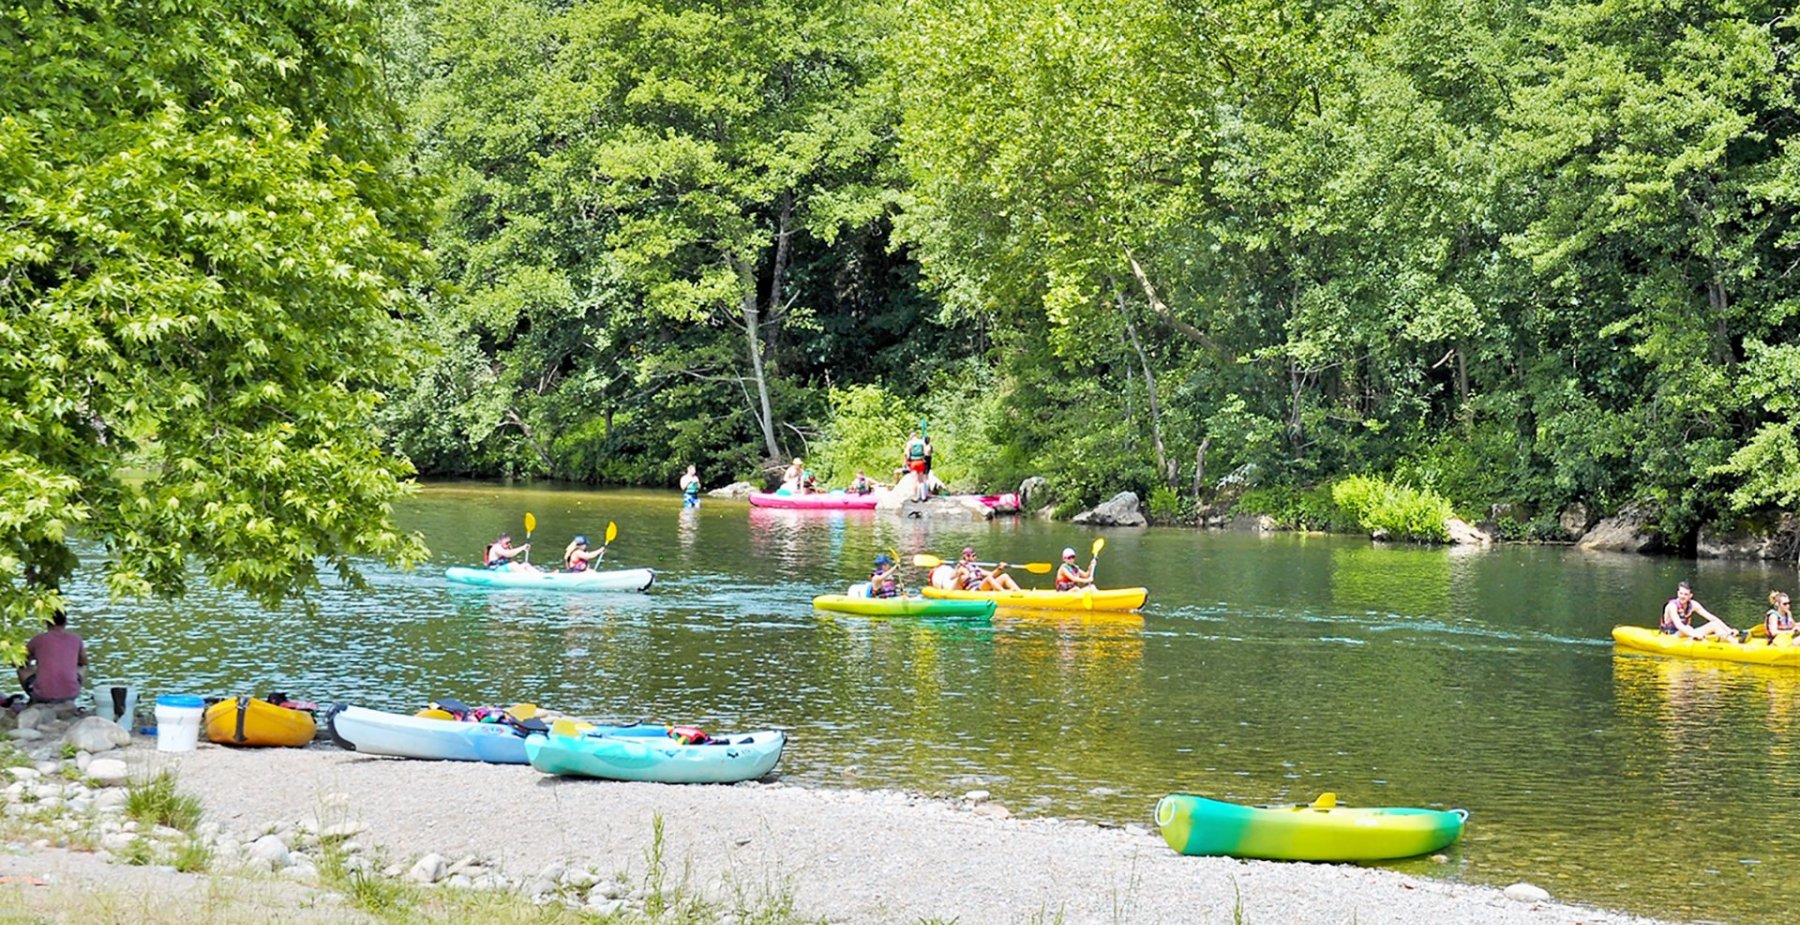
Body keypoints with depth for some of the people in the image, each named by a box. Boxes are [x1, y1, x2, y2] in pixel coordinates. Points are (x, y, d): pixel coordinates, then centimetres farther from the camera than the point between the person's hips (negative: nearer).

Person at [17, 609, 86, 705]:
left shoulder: (38, 639, 3)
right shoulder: (75, 639, 7)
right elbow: (84, 662, 26)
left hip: (42, 696, -1)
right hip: (70, 694, 1)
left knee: (23, 669, 27)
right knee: (82, 668, 32)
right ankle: (67, 703, 20)